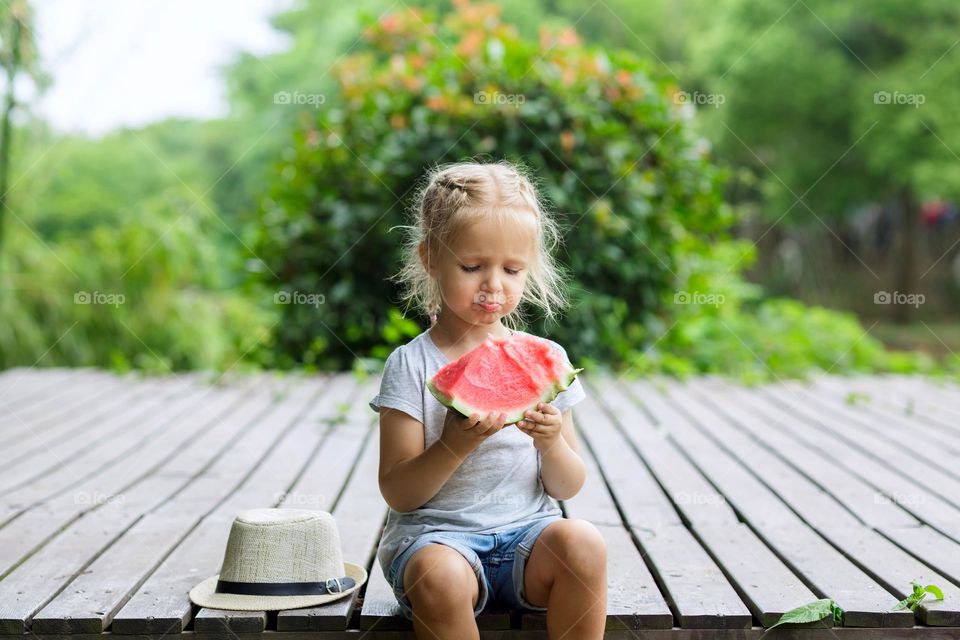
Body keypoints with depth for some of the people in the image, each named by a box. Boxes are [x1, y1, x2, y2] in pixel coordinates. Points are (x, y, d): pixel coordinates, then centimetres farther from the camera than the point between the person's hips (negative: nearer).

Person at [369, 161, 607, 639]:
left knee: (583, 542, -28)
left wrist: (550, 442, -15)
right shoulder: (411, 365, -3)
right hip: (435, 534, -3)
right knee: (440, 576, -35)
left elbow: (567, 488, 7)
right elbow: (397, 493, -7)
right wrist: (454, 446, -24)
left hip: (527, 532, 3)